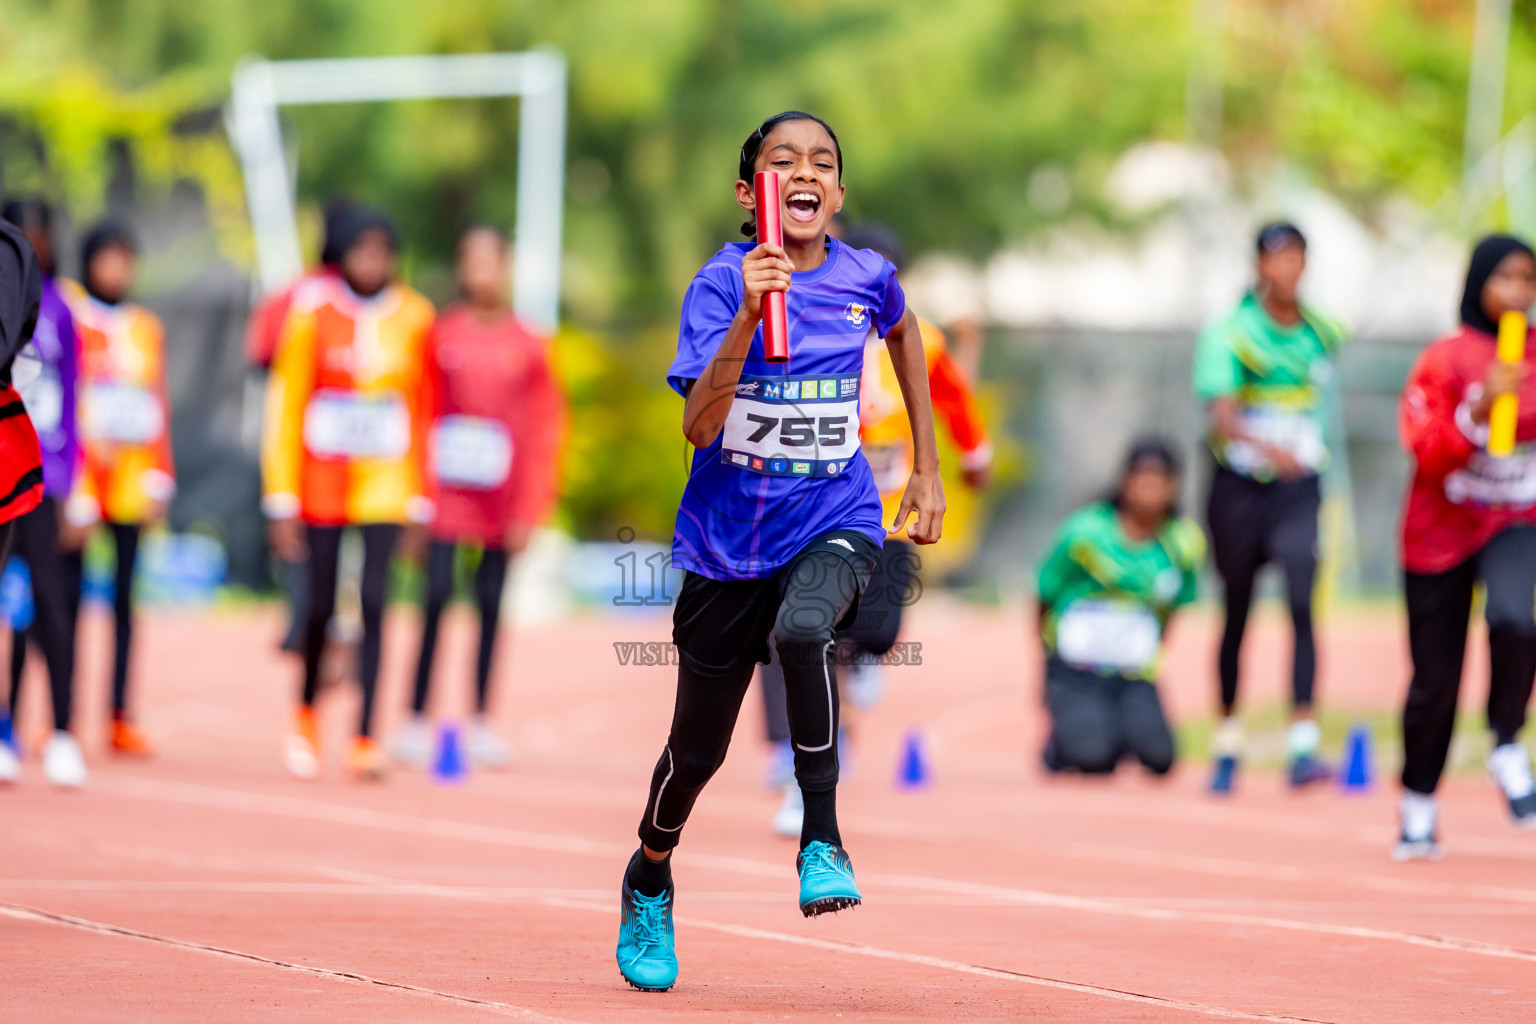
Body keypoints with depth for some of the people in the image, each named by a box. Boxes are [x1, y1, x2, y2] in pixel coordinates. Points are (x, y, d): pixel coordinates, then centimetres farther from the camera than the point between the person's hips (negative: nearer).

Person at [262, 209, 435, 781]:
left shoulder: (413, 318, 2)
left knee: (374, 602, -11)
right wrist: (282, 502, -5)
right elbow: (285, 406, -3)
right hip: (323, 483, -1)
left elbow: (423, 411, 8)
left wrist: (421, 503, 8)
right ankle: (306, 712, 31)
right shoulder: (313, 312, -5)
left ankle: (365, 740, -10)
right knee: (321, 605, 4)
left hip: (385, 483, 1)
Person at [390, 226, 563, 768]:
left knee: (490, 603, 6)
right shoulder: (440, 336, 0)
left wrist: (529, 510, 0)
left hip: (501, 496, 1)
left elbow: (543, 430, 4)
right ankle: (416, 720, -4)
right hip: (446, 493, -1)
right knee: (436, 596, -8)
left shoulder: (527, 346, 2)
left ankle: (481, 723, 13)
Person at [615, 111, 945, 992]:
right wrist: (749, 315, -38)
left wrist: (928, 470, 20)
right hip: (727, 540, 0)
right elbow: (699, 424, -26)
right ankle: (650, 879, 43)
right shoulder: (722, 284, -13)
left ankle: (822, 839, -27)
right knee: (699, 747, 12)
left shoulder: (866, 278, -4)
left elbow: (904, 330, 22)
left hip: (834, 526, 0)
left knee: (803, 629, -36)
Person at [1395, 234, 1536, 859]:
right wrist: (1479, 410, -28)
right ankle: (1418, 808, 24)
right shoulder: (1446, 361, -8)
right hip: (1441, 532, -1)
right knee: (1435, 680, 5)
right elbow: (1426, 452, -16)